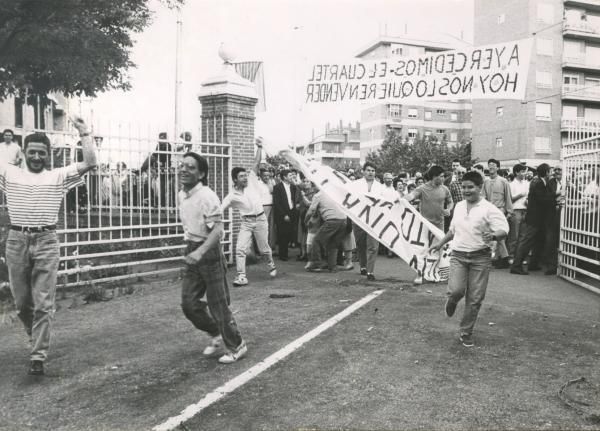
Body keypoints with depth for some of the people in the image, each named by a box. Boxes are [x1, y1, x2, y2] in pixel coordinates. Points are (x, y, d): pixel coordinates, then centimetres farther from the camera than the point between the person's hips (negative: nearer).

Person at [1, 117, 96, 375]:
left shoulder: (59, 176, 6)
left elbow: (90, 163, -3)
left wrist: (84, 132, -3)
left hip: (46, 242, -2)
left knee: (43, 303, -3)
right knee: (21, 302, 12)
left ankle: (38, 356, 2)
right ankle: (35, 336, 40)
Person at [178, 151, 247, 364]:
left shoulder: (207, 196, -18)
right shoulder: (181, 195, 7)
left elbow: (218, 230, -25)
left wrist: (200, 251, -36)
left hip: (209, 253, -7)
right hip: (192, 252, 8)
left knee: (218, 305, 1)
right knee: (189, 303, 8)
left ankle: (236, 346, 20)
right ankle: (218, 336, 30)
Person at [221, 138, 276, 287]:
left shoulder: (252, 181, 2)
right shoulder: (232, 195, 1)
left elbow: (257, 163, -1)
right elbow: (220, 210, -3)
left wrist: (259, 147, -10)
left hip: (260, 220, 0)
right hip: (246, 222, 0)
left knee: (264, 249, 9)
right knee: (240, 249, -10)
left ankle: (271, 266, 37)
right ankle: (241, 276, -5)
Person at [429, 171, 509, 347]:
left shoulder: (489, 209, -7)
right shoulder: (459, 206, 10)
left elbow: (504, 230, -17)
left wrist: (493, 236, -37)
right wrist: (440, 243, 24)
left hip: (480, 257, -3)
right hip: (458, 255, 3)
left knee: (475, 298, 2)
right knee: (456, 290, -18)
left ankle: (466, 333, 20)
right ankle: (452, 301, 20)